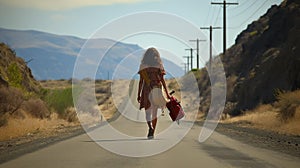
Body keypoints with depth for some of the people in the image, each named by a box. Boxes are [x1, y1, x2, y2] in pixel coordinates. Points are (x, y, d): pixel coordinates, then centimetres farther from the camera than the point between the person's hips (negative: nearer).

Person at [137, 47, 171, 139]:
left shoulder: (143, 66, 3)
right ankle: (152, 133, 17)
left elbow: (141, 81, 1)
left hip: (147, 90, -1)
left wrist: (139, 94, 5)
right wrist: (167, 93, -3)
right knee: (154, 112, 15)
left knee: (148, 113, -2)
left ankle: (151, 128, -31)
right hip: (157, 90, 1)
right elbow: (162, 80, -4)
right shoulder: (159, 65, 3)